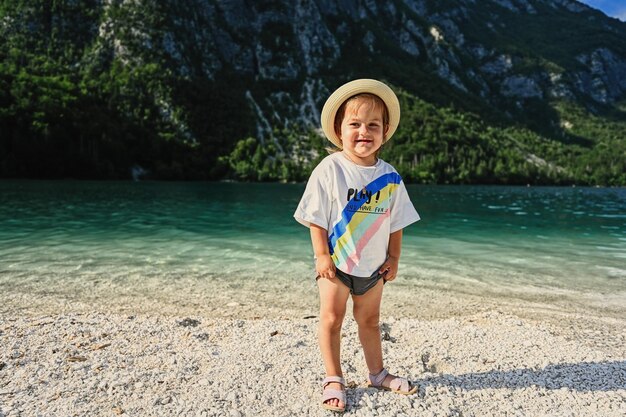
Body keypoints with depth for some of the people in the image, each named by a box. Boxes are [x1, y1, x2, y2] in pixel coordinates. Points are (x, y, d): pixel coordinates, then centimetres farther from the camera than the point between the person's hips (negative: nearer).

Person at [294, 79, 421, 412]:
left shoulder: (389, 176, -3)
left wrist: (393, 258, 5)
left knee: (369, 319, 17)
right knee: (331, 317, 4)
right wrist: (322, 256, -14)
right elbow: (316, 218, -12)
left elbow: (395, 221, 5)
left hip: (374, 264, 3)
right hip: (336, 261, -3)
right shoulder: (330, 169, -14)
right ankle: (333, 379, 19)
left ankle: (377, 373, 33)